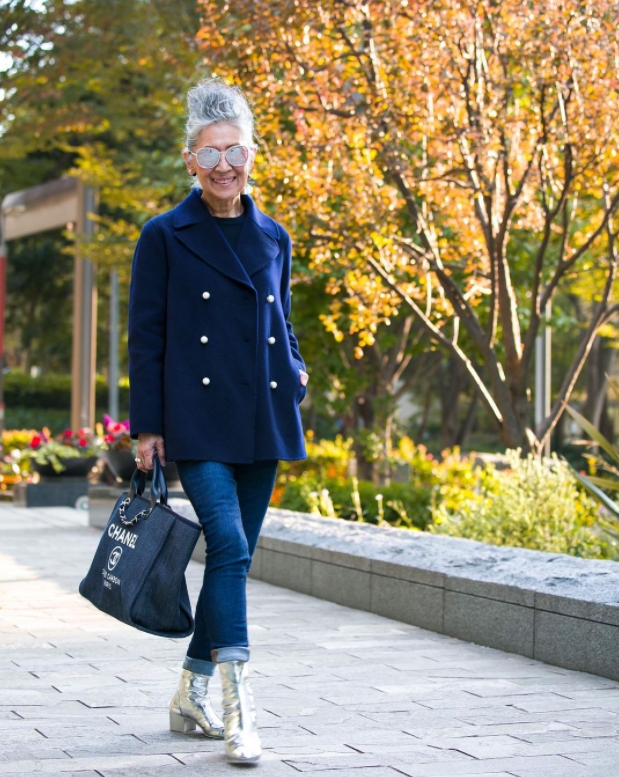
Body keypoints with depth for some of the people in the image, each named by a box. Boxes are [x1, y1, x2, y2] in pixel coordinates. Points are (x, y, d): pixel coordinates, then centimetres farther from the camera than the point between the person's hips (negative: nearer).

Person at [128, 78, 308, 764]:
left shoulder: (273, 238, 13)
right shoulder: (165, 237, -1)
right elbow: (145, 336, -1)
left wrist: (294, 369, 3)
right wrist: (146, 426, -5)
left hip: (263, 423, 5)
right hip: (199, 422, -5)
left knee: (234, 557, 8)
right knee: (229, 546, -18)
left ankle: (191, 695, 22)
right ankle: (238, 708, -18)